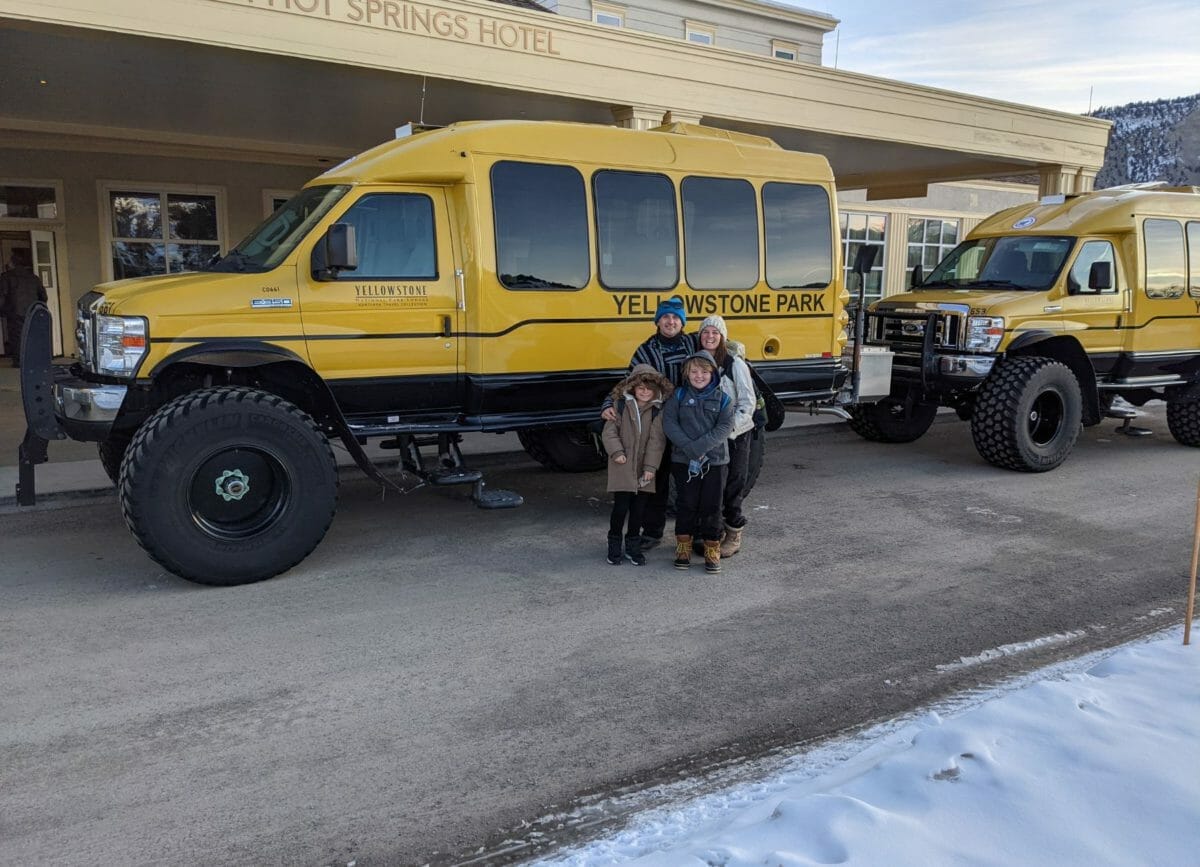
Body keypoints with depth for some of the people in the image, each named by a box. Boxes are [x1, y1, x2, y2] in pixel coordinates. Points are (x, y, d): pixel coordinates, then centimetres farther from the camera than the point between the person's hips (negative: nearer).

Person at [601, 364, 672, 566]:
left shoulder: (658, 410, 1)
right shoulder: (621, 405, -1)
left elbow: (656, 440, -4)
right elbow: (609, 431, -2)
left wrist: (651, 466, -10)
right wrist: (616, 451, -15)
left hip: (644, 468, 2)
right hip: (622, 466, -2)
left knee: (639, 507, 6)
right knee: (621, 506, -4)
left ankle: (633, 545, 23)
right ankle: (614, 543, 16)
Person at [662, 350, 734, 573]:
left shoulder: (722, 399, 1)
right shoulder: (678, 395, 2)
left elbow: (725, 427, -9)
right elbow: (669, 423, -6)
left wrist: (700, 447, -19)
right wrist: (689, 447, -17)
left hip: (715, 461, 0)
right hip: (683, 460, 0)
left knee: (711, 506, 3)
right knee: (686, 504, 6)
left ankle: (712, 550, 15)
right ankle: (683, 547, 19)